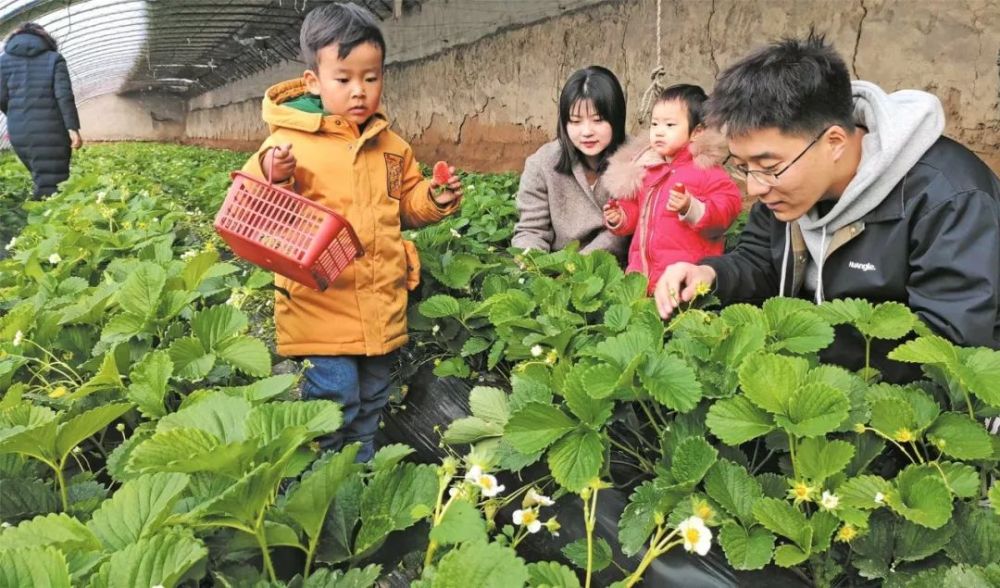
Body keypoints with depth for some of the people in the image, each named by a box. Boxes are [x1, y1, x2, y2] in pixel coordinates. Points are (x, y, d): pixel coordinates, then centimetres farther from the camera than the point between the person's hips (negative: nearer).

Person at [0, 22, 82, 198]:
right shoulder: (54, 58, 4)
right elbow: (64, 95, -8)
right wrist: (73, 128, -10)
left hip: (19, 132, 3)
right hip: (51, 130, -3)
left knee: (42, 180, 17)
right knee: (52, 183, -4)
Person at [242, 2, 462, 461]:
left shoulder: (392, 147, 9)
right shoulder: (288, 142, -9)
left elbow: (407, 205, 21)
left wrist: (437, 199, 2)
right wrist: (272, 178, -28)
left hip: (383, 306, 6)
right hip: (321, 302, -6)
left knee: (371, 405, 19)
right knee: (334, 401, -8)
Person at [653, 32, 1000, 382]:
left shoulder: (950, 198, -25)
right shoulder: (786, 175, -4)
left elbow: (952, 345, -29)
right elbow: (760, 266, 8)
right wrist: (711, 276, -14)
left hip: (917, 393, -5)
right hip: (822, 378, 6)